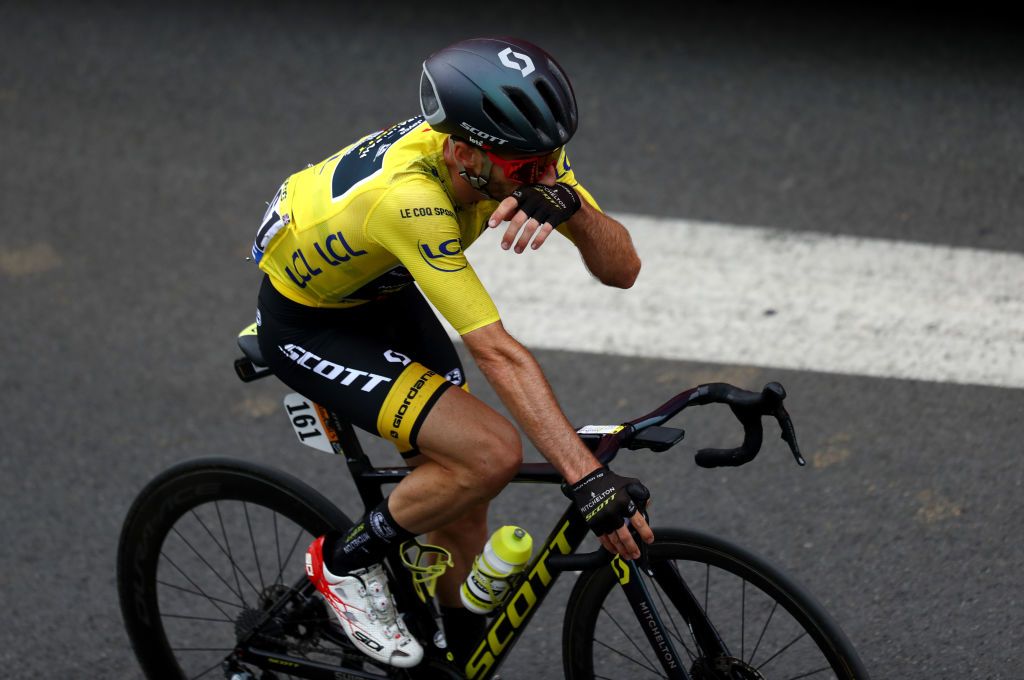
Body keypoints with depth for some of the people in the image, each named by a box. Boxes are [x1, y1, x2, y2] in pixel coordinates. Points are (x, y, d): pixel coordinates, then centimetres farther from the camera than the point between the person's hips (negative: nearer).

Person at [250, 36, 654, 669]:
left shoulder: (522, 151, -21)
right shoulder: (410, 195, -42)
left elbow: (621, 268, -22)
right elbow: (498, 354, -43)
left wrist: (568, 203, -44)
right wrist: (589, 479, -46)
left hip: (386, 295, 7)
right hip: (309, 324, -7)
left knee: (462, 510, 8)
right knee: (492, 453, -23)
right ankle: (346, 560, 1)